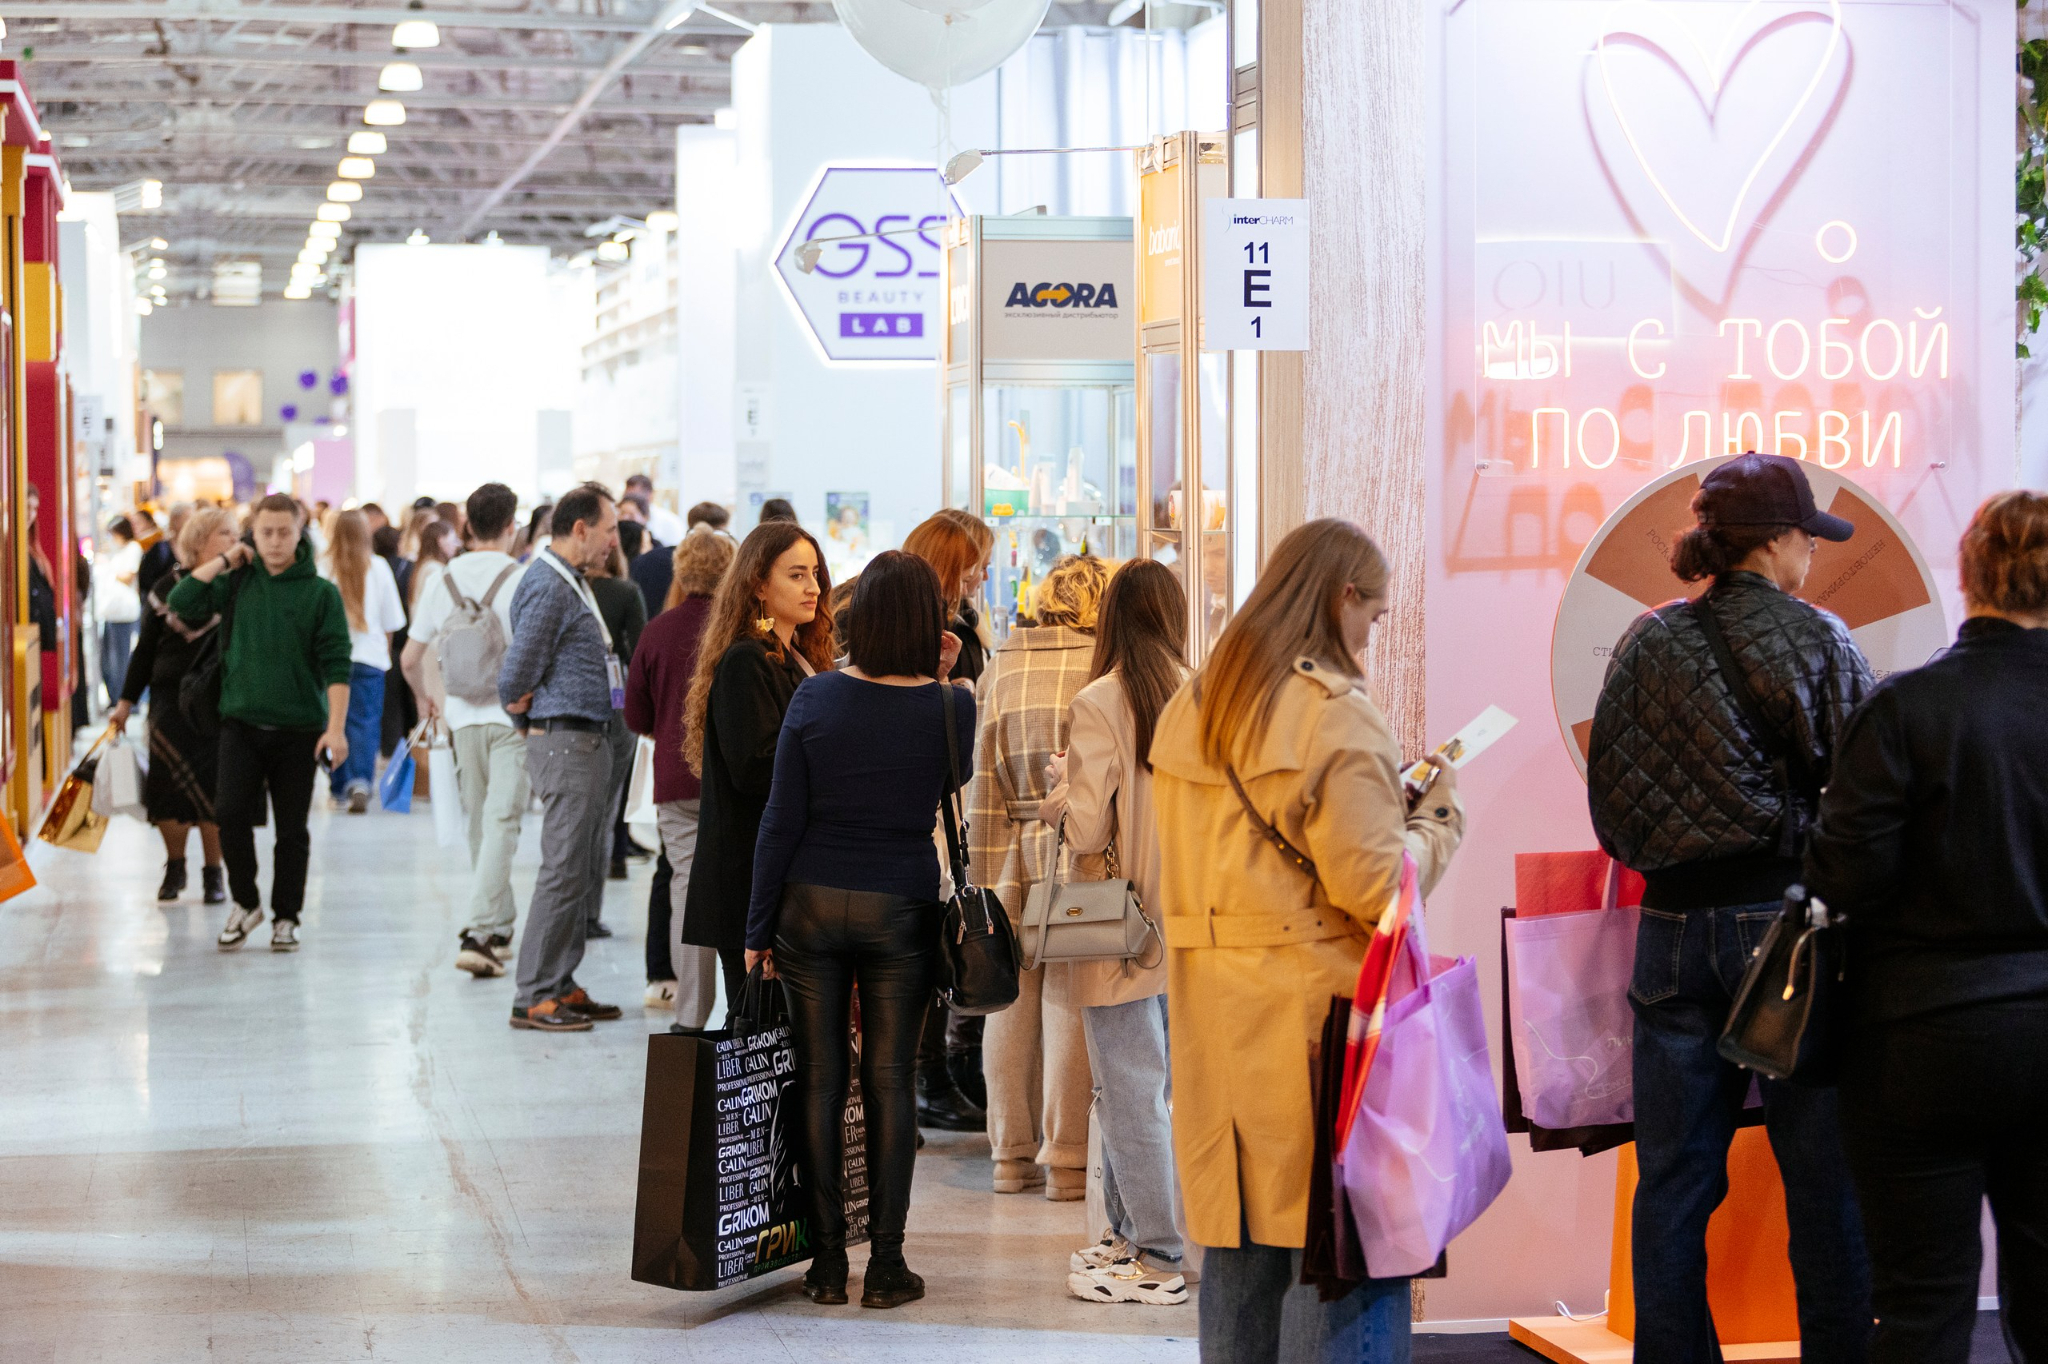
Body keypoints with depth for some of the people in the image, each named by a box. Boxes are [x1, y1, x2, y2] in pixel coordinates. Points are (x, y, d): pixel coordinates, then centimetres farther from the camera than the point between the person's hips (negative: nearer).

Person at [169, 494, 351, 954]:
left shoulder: (320, 592, 0)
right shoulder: (237, 582, 7)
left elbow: (336, 665, -4)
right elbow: (181, 603, -4)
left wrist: (336, 727, -12)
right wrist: (223, 561, -3)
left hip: (298, 729, -1)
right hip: (241, 722, 1)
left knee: (291, 829, 5)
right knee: (231, 813, -12)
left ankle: (286, 917, 17)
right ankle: (245, 902, 8)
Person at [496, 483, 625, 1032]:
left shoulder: (571, 582, 17)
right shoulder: (547, 587, -17)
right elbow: (517, 673, -18)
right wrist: (521, 704, -1)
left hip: (589, 740, 10)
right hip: (565, 742, -10)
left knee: (584, 872, 13)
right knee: (563, 872, -8)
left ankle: (560, 986, 20)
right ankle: (534, 997, -3)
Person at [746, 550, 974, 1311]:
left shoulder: (815, 698, -7)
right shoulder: (950, 708, -8)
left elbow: (781, 820, -4)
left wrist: (758, 926, 3)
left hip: (812, 905, 1)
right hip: (901, 909, 0)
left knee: (820, 1081, 7)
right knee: (890, 1082, 6)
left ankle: (827, 1263, 11)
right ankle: (886, 1265, 7)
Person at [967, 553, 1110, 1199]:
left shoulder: (998, 672, 5)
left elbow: (983, 783, 5)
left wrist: (983, 877, 8)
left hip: (1012, 854, 4)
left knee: (1012, 1003, 11)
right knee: (1069, 1004, 1)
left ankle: (1012, 1154, 19)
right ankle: (1067, 1158, 6)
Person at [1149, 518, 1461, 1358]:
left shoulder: (1187, 711, 11)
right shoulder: (1336, 714, -12)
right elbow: (1372, 886, -16)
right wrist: (1437, 818, 2)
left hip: (1213, 1016, 7)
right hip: (1316, 1006, -7)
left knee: (1238, 1252, 15)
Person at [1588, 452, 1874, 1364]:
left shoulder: (1646, 644, 6)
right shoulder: (1816, 640, -5)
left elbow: (1609, 805, 8)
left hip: (1671, 925, 4)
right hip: (1786, 916, -4)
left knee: (1674, 1181, 8)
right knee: (1823, 1179, 3)